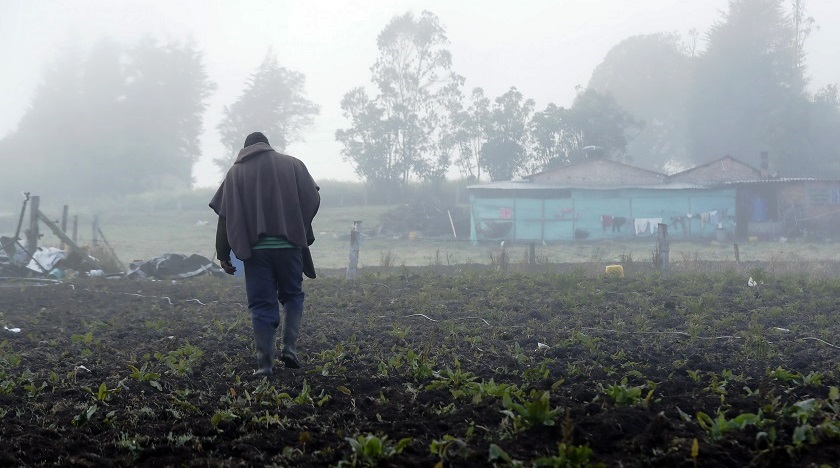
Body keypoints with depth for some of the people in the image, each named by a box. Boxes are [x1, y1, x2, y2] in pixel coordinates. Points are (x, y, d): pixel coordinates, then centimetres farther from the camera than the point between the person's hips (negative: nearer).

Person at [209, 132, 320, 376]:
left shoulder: (236, 172, 10)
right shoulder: (292, 164, 8)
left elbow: (225, 215, 4)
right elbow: (313, 199, 3)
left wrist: (223, 254, 6)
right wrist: (303, 233, 16)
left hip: (254, 248, 0)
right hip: (289, 244, 0)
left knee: (261, 305, 5)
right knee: (292, 296, 17)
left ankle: (264, 363, 0)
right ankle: (289, 347, 0)